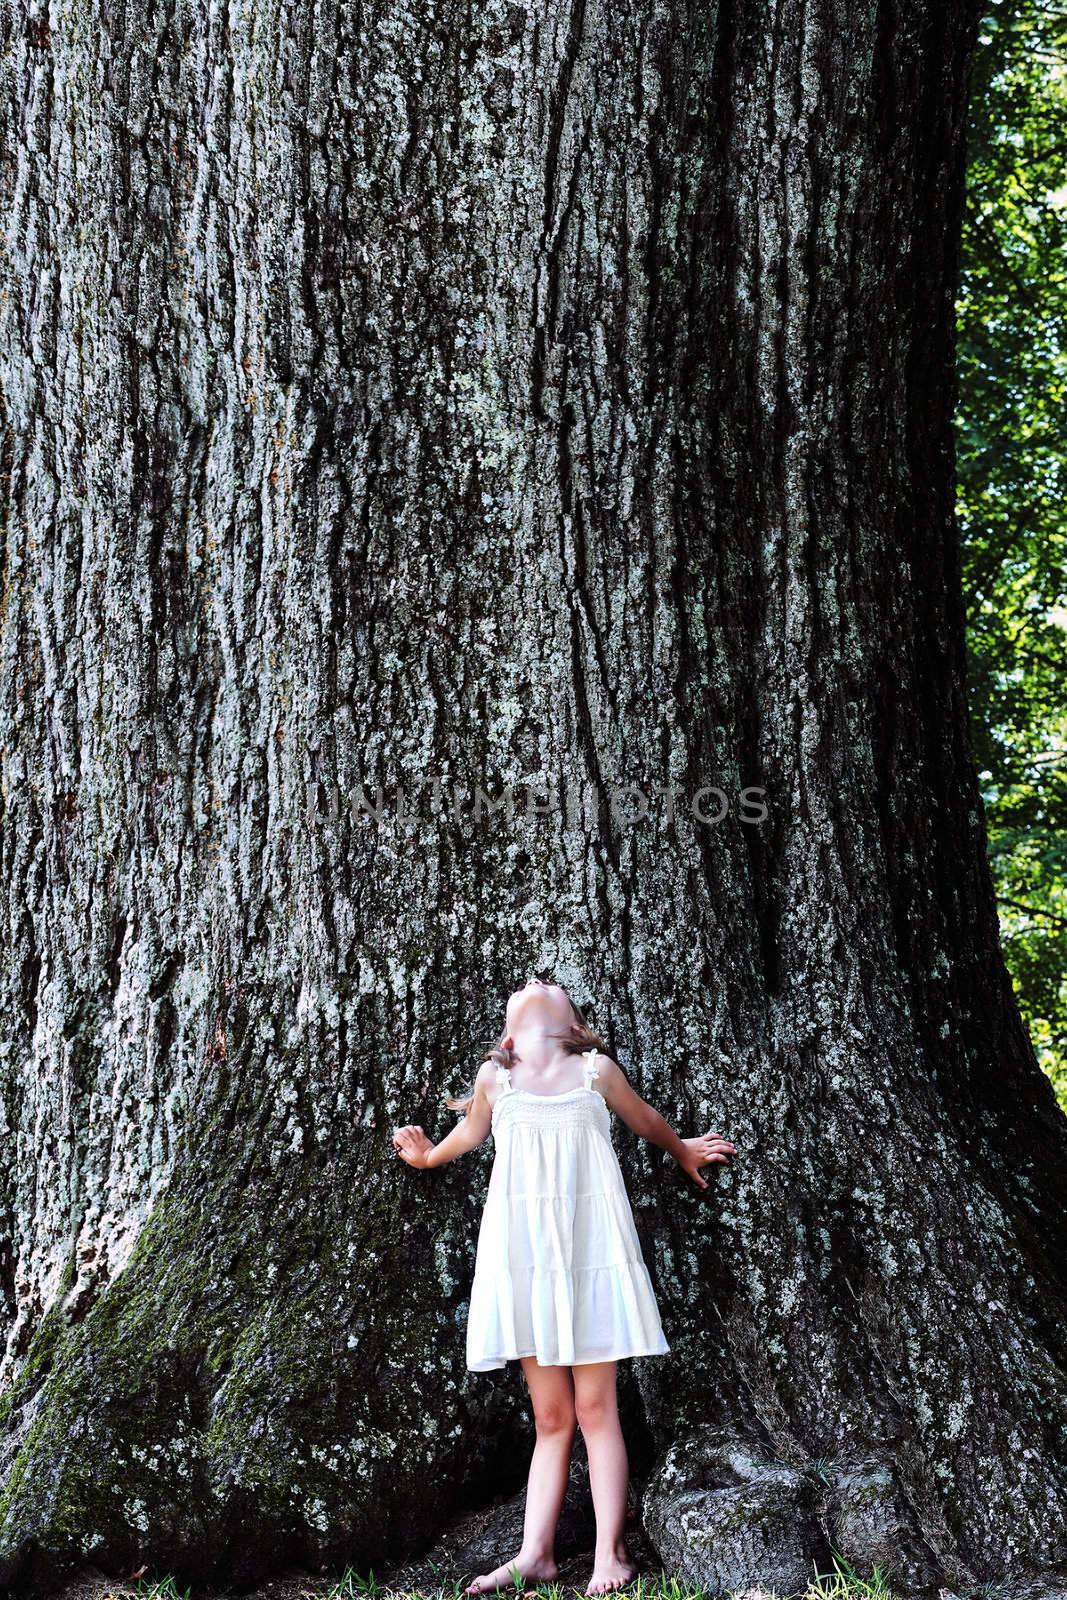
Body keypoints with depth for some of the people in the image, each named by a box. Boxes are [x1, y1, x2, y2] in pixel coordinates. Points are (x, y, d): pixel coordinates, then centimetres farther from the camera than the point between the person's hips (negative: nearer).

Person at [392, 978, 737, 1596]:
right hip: (523, 1252, 2)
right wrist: (430, 1158, 41)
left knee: (596, 1408, -3)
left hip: (589, 1243, -2)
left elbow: (646, 1120, 23)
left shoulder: (597, 1071, 4)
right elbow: (472, 1131, 28)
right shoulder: (493, 1078, 7)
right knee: (550, 1417, 3)